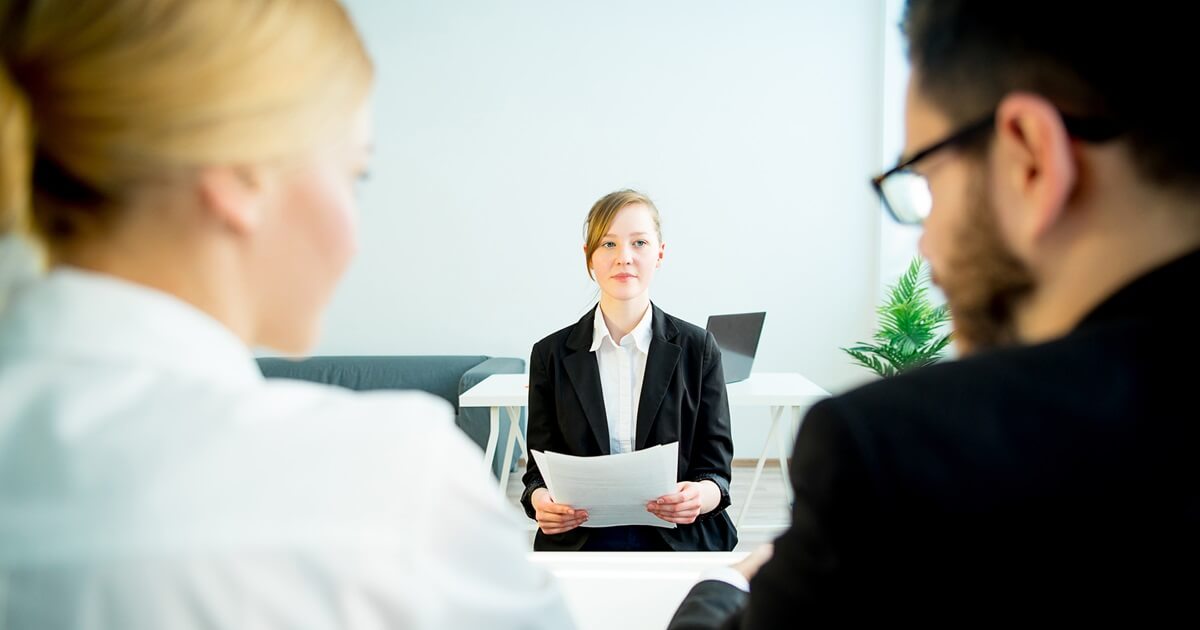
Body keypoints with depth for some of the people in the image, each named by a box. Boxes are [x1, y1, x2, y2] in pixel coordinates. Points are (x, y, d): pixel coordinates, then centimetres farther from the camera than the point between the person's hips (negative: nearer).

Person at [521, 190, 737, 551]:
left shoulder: (697, 348, 5)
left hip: (678, 542, 0)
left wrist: (702, 495, -17)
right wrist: (540, 499, -14)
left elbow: (715, 465, 6)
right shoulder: (551, 355, 6)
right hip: (577, 544, 0)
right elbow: (540, 467, 10)